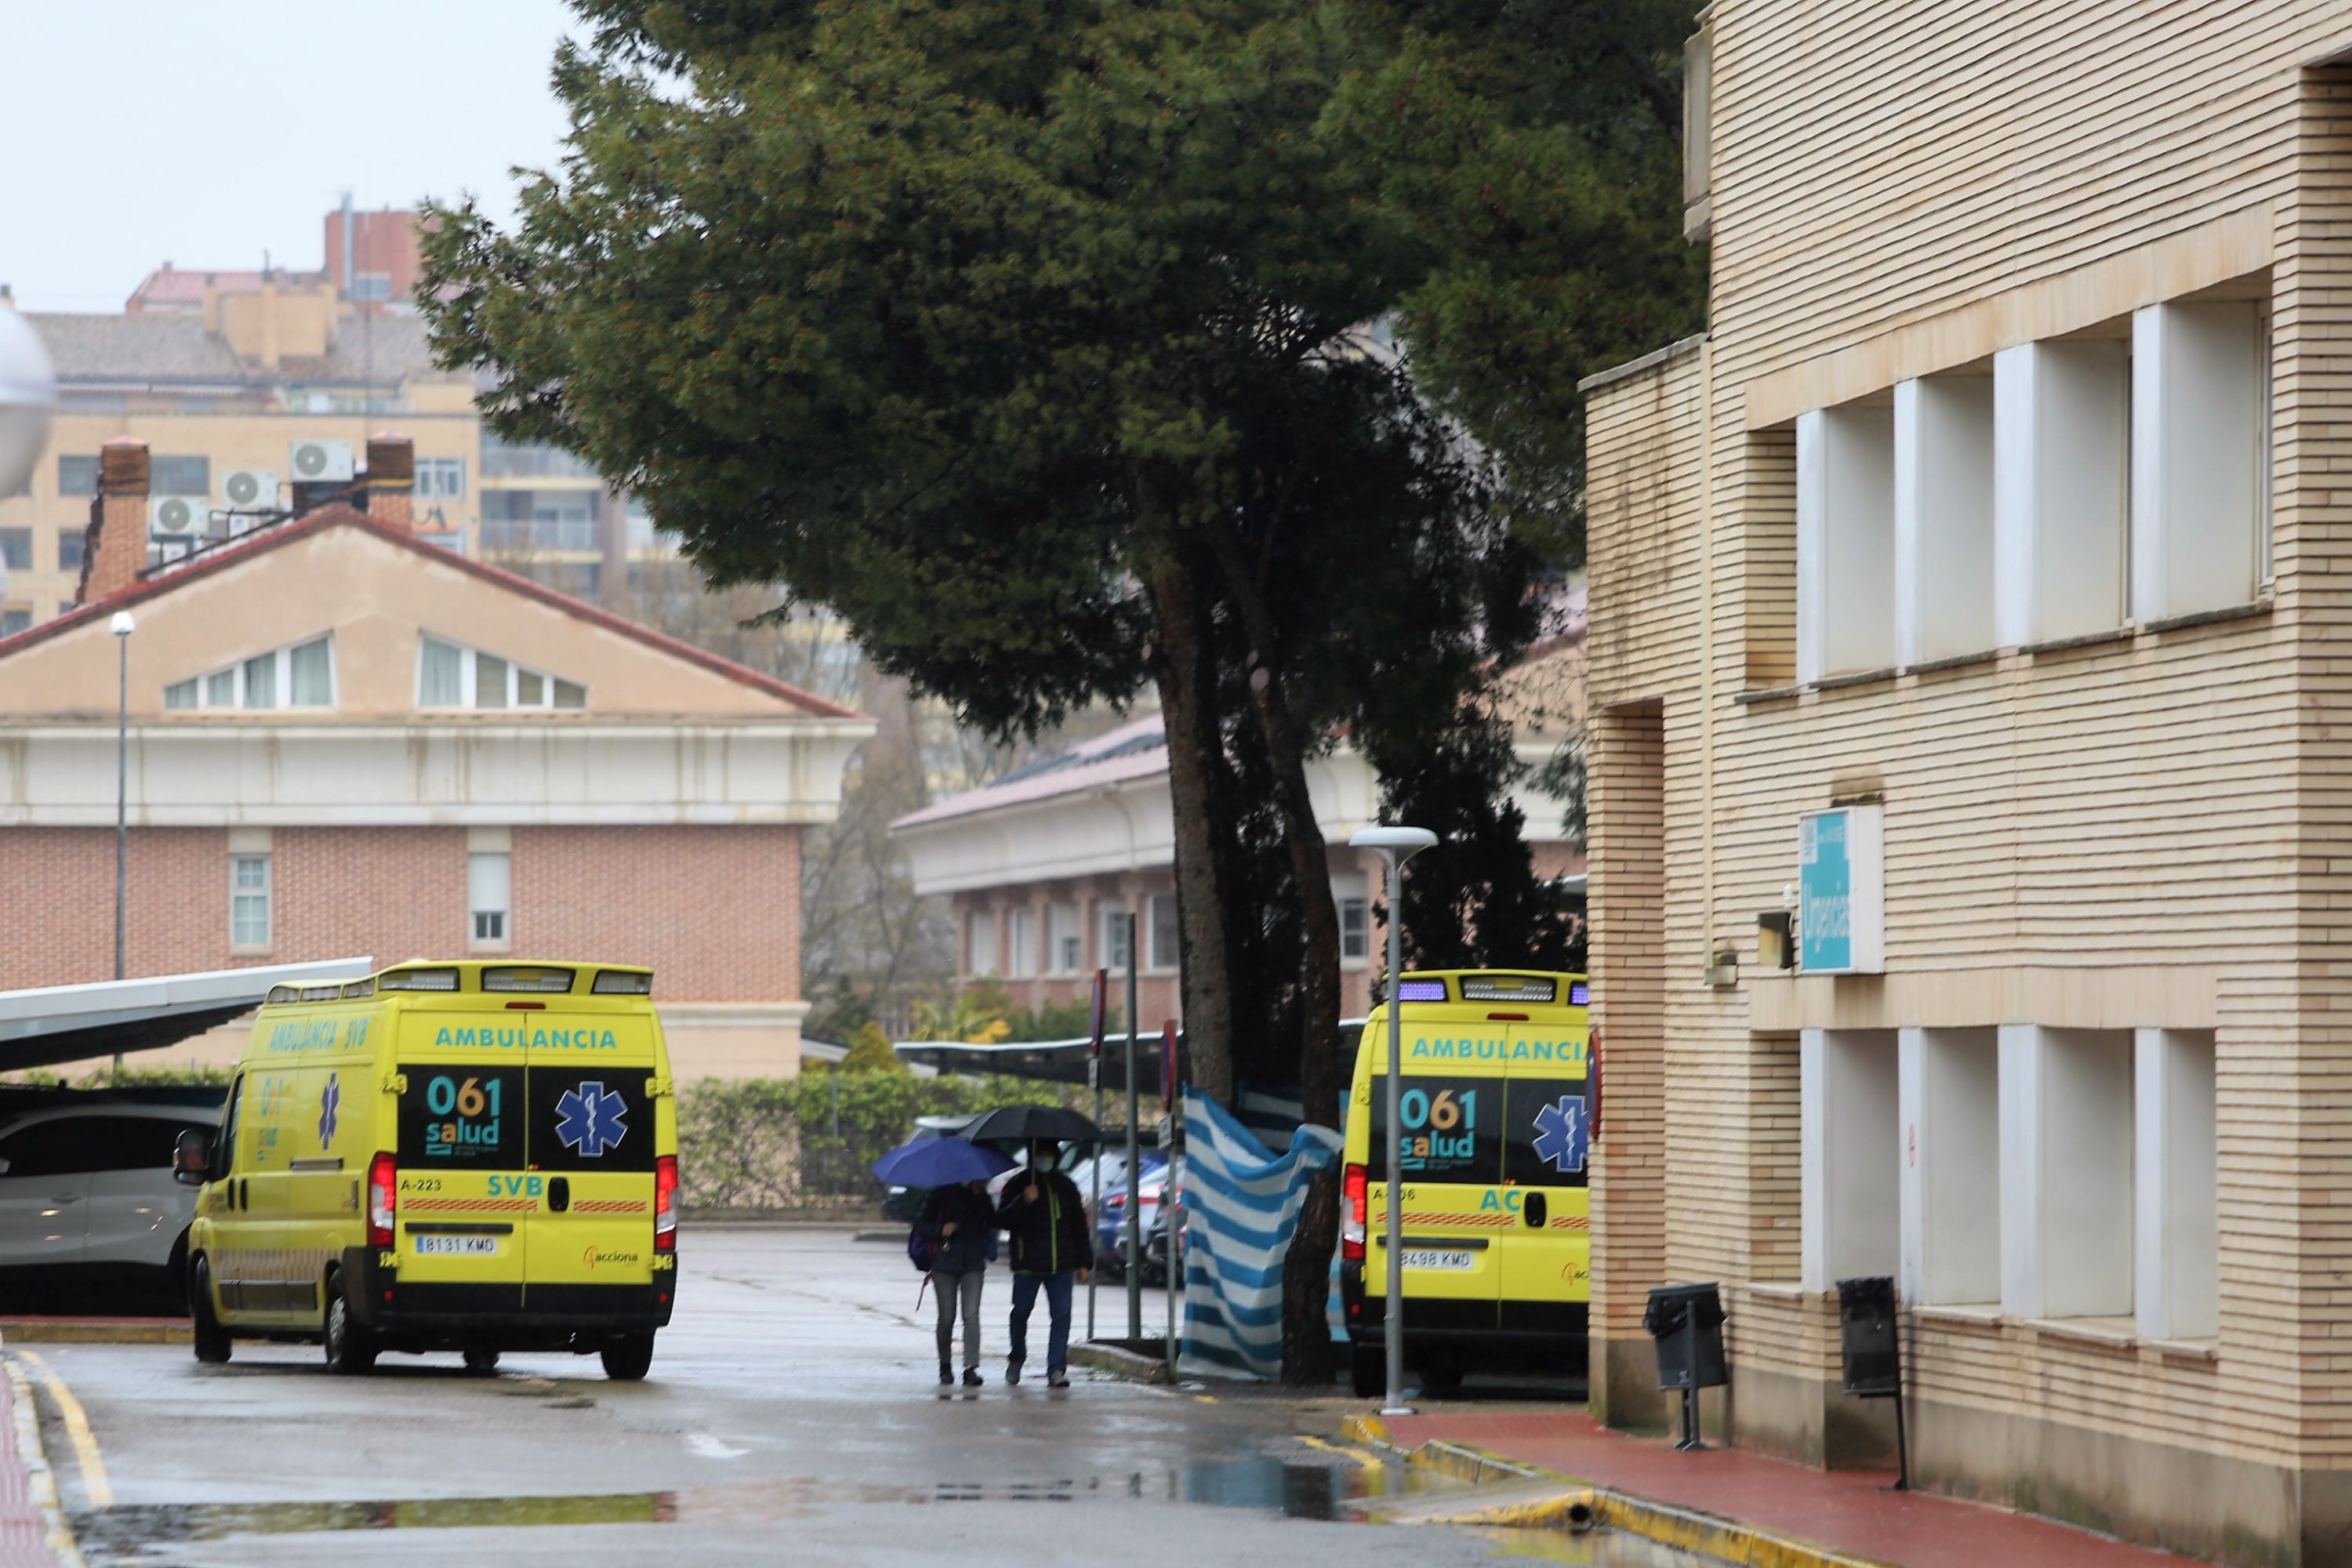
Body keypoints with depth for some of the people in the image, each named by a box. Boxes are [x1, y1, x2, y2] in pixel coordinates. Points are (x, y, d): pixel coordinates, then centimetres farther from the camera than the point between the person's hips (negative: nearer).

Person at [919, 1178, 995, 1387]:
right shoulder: (942, 1194, 2)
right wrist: (941, 1230, -17)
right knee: (947, 1317, 2)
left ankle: (971, 1368, -16)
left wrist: (980, 1198, -9)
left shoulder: (981, 1196, 11)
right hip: (945, 1264, -1)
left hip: (973, 1264, 1)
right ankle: (945, 1367, 18)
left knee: (971, 1315, -11)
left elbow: (994, 1223, 0)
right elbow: (922, 1225, 2)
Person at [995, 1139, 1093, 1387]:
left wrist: (1084, 1262, 12)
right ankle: (1016, 1360, 28)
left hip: (1061, 1264, 2)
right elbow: (1003, 1219, -5)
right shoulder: (1018, 1185, 3)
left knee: (1061, 1316, -6)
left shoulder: (1066, 1187, 12)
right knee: (1021, 1314, 7)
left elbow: (1079, 1225, 16)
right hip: (1027, 1264, -2)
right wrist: (1023, 1202, -21)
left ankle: (1056, 1370, -5)